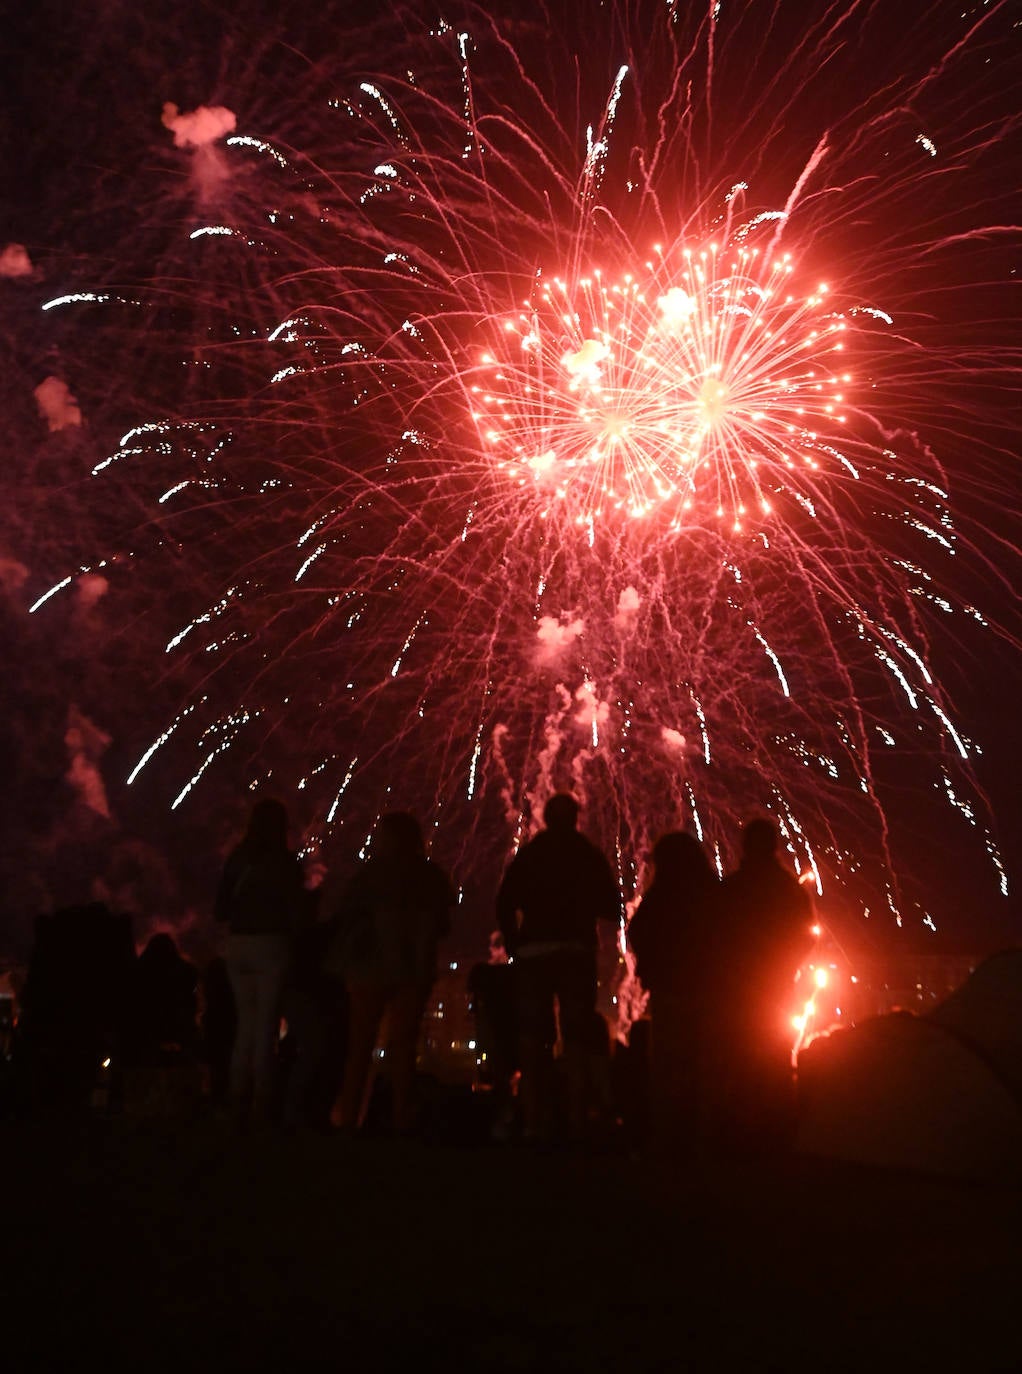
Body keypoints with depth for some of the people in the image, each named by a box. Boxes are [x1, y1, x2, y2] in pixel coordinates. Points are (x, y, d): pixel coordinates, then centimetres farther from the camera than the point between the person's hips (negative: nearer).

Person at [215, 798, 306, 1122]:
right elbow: (296, 910, -9)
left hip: (238, 946, 5)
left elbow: (222, 909, 8)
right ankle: (261, 1101, -1)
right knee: (266, 1024, 0)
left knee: (246, 1022, 13)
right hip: (271, 943, -4)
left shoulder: (236, 859, 5)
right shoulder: (285, 861, -8)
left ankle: (238, 1098, 14)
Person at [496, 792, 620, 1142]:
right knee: (576, 1039, 2)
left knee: (534, 1041, 6)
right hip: (576, 952, 0)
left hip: (532, 953, 1)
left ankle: (535, 1121, 0)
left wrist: (514, 946, 10)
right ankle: (576, 1123, -6)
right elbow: (612, 909, 6)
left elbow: (505, 905, -1)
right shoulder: (589, 855, 6)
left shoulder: (526, 854, 6)